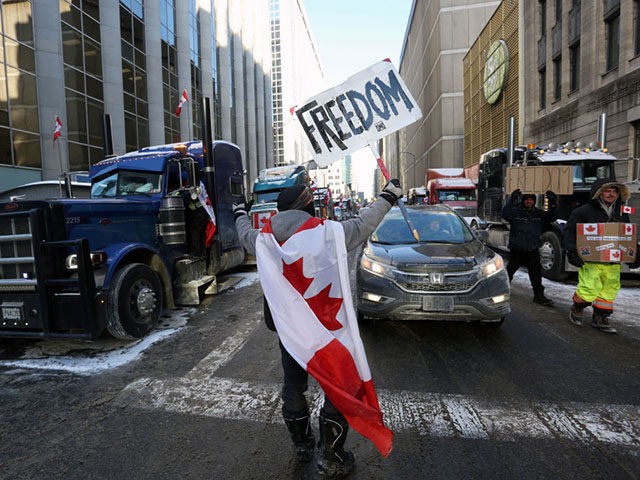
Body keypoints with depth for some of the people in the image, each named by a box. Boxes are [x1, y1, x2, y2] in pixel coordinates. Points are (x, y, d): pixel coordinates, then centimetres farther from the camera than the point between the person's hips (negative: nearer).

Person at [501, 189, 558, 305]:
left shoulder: (539, 214, 7)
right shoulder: (515, 211, -4)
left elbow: (552, 217, -3)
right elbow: (505, 214, -23)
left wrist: (552, 204, -20)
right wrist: (512, 200, -36)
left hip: (533, 250, 2)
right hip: (516, 250, -2)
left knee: (536, 275, 2)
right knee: (509, 270, 13)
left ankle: (539, 296, 9)